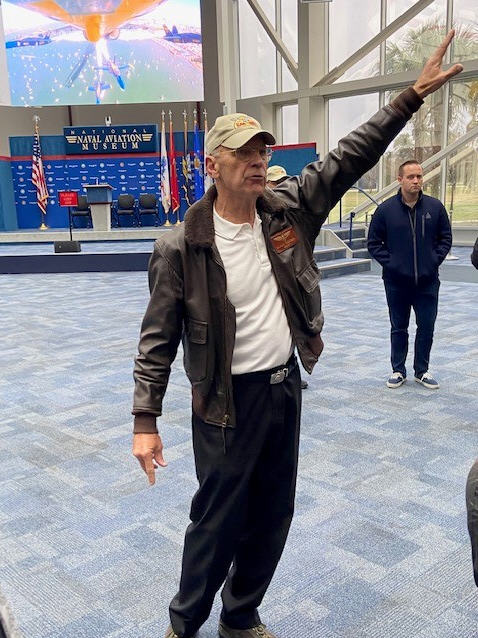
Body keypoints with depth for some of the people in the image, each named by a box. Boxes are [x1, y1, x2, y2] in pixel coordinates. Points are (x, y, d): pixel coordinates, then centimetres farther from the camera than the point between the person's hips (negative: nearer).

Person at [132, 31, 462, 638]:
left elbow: (350, 156, 2)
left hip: (287, 387, 6)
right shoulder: (182, 246, -16)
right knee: (218, 522, 9)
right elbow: (158, 339, -12)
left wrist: (412, 95, -1)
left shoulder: (287, 208, -2)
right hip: (229, 401, -5)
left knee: (273, 518, 18)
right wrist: (145, 421, -14)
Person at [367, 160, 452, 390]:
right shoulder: (386, 209, -5)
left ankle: (422, 371, 25)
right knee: (398, 328, 11)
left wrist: (435, 259, -2)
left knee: (426, 328, 9)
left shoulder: (435, 207, -1)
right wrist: (389, 262, -7)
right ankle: (398, 370, 25)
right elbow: (373, 243, 2)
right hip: (396, 282, -1)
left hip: (428, 282, 1)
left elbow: (445, 238, 9)